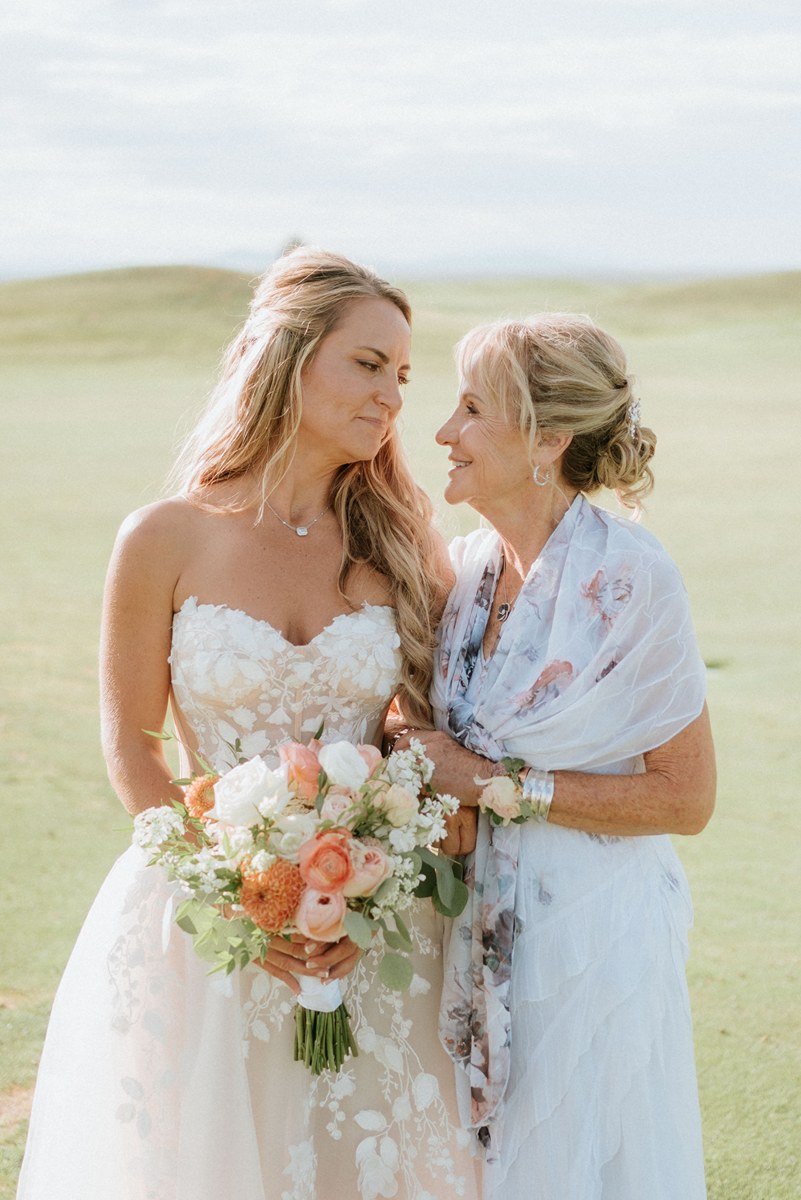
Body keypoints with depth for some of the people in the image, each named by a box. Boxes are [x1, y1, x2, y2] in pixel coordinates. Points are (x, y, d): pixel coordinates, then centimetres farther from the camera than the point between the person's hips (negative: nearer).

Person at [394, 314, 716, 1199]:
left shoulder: (627, 581, -17)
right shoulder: (467, 565, 3)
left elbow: (685, 798, -16)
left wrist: (496, 785, -16)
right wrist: (440, 795, -5)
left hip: (592, 939, -6)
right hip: (482, 934, 6)